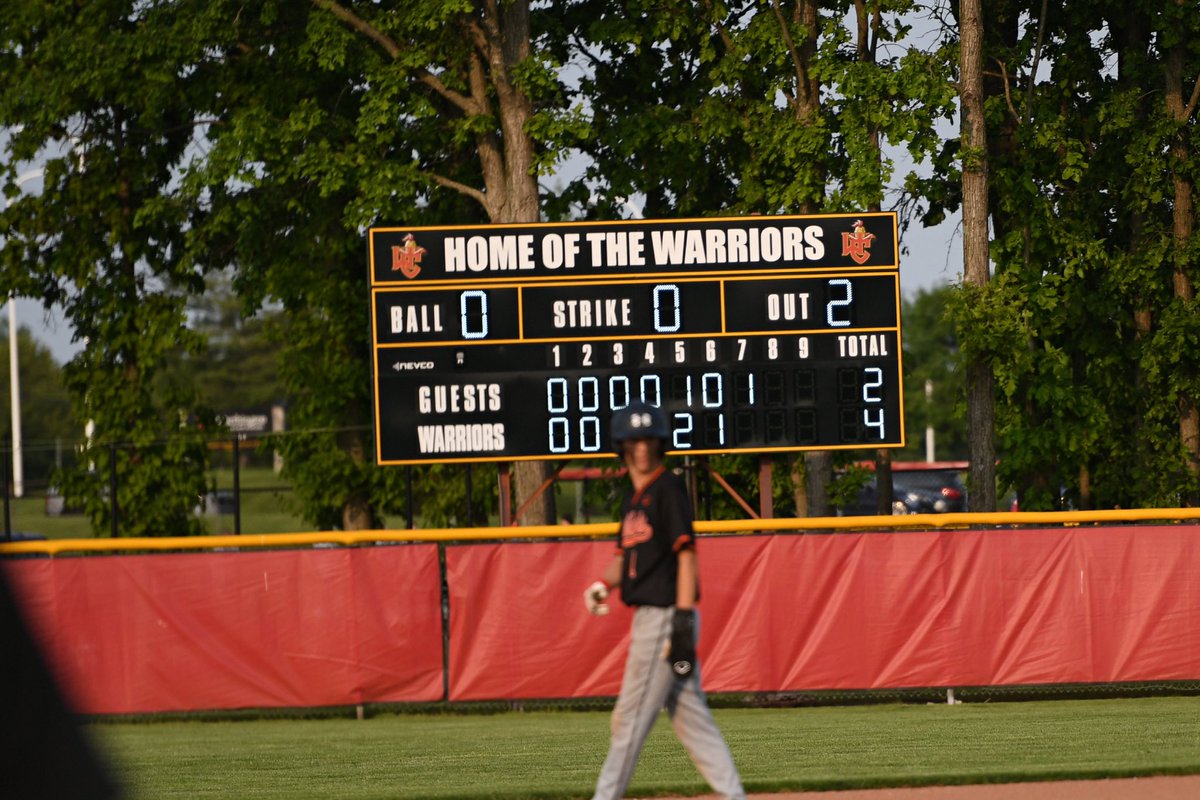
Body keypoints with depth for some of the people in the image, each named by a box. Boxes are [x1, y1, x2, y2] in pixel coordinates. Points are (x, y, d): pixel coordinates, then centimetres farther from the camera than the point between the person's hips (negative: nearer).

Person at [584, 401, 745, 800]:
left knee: (631, 718, -5)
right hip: (648, 617, 9)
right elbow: (623, 554, 23)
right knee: (691, 718, 8)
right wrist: (604, 583, 1)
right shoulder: (634, 498, 17)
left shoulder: (668, 489, -10)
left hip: (666, 617, -9)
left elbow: (686, 554, -16)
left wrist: (683, 621, -22)